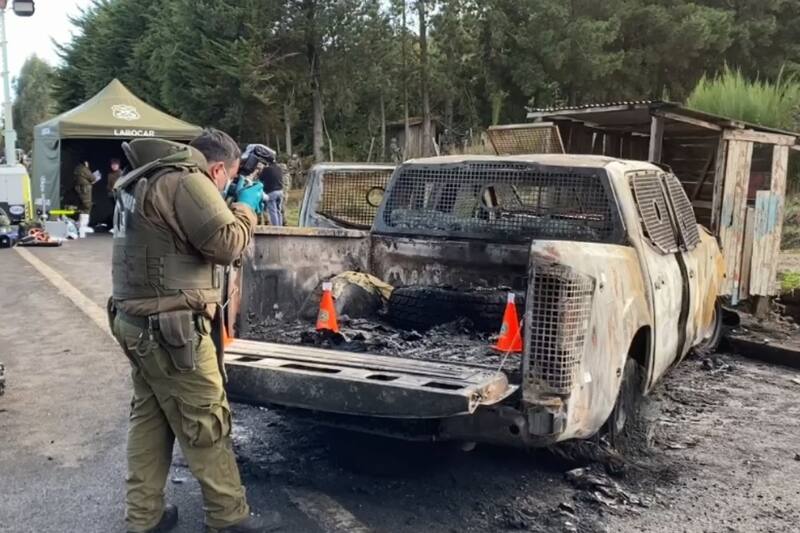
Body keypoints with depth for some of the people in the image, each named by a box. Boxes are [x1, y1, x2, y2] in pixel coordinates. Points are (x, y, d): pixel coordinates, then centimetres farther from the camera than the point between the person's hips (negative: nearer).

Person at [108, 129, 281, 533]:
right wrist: (245, 207, -1)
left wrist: (229, 205, 16)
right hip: (171, 327, -10)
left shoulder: (148, 179, 16)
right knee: (206, 426, 0)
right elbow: (226, 244, -19)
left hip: (138, 321, 10)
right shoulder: (186, 181, -15)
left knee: (149, 417, 16)